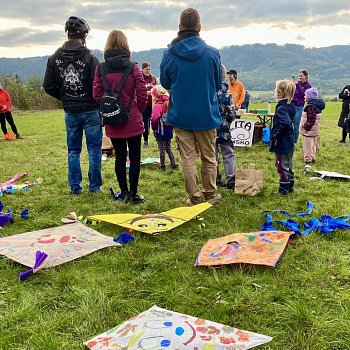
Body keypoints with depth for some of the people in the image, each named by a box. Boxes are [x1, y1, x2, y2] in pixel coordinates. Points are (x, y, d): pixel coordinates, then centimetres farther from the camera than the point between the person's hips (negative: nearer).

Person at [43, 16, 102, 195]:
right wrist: (99, 104, 4)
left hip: (70, 112, 4)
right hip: (90, 110, -4)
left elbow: (48, 86, 1)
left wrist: (65, 99, 14)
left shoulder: (54, 58, 0)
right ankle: (94, 186, 11)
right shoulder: (90, 58, -13)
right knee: (94, 149, 6)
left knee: (73, 150, 13)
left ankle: (75, 186, 16)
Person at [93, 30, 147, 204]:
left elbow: (97, 94, -2)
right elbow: (142, 94, -7)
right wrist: (139, 110, 9)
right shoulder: (133, 68, -7)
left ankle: (124, 192, 20)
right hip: (133, 120, -2)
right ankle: (133, 193, 8)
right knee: (135, 157, 6)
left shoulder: (100, 69, -3)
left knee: (120, 157, 12)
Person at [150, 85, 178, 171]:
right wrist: (171, 126, 14)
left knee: (162, 149, 4)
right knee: (168, 148, 17)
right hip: (169, 130, 7)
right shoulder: (169, 103, 3)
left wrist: (153, 127, -8)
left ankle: (162, 166, 12)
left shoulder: (158, 105, -18)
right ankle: (173, 164, 19)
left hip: (160, 131, -7)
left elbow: (155, 119, -25)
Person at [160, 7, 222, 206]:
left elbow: (165, 84, 8)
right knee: (209, 159, 14)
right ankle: (210, 195, 25)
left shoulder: (169, 55, -8)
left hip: (181, 116, 0)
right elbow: (218, 84, 4)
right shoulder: (212, 53, -10)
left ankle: (194, 198, 14)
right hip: (207, 115, 0)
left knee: (188, 159, 8)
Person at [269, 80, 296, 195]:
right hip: (289, 142, 9)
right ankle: (290, 186, 30)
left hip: (282, 143, -9)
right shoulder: (290, 106, 8)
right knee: (288, 165, 19)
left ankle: (284, 189, 10)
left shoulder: (281, 108, -20)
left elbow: (285, 123, -34)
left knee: (282, 166, 1)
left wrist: (276, 136, -24)